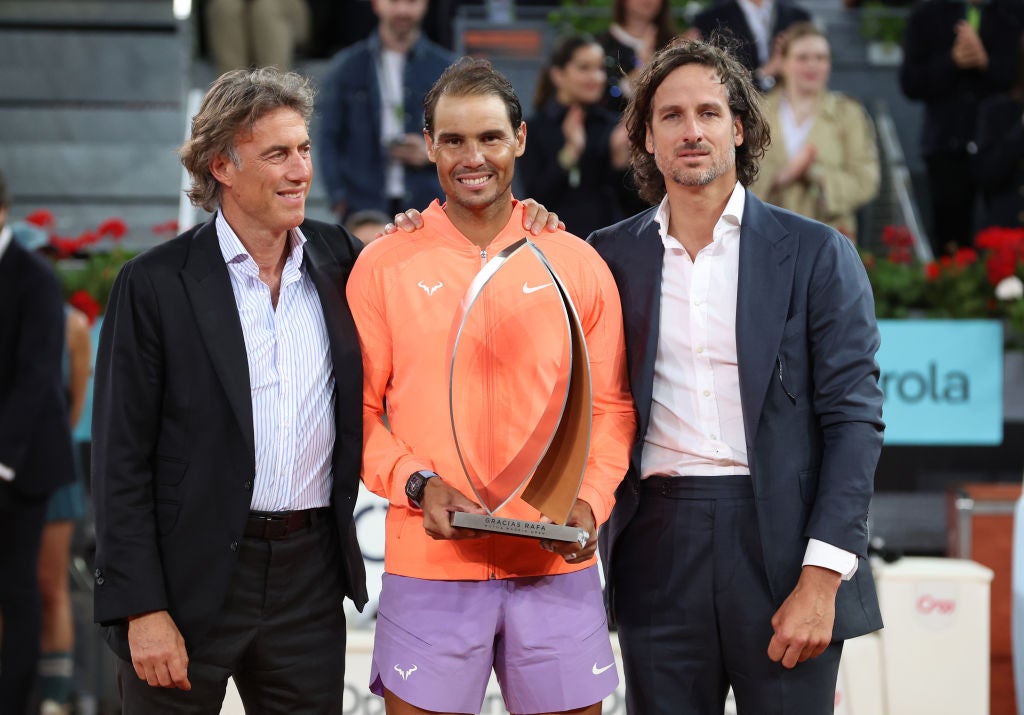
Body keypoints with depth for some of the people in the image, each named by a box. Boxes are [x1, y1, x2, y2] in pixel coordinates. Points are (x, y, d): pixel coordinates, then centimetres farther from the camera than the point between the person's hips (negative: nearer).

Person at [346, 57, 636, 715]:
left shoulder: (579, 264, 7)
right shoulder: (384, 265, 3)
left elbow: (611, 408, 10)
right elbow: (359, 408, 5)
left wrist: (591, 501, -6)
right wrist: (417, 483, -11)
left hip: (557, 564, 1)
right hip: (428, 563, -1)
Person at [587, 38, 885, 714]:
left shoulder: (816, 253, 3)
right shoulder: (613, 254, 10)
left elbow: (854, 418, -2)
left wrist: (822, 578, -11)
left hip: (782, 552, -2)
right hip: (659, 549, 2)